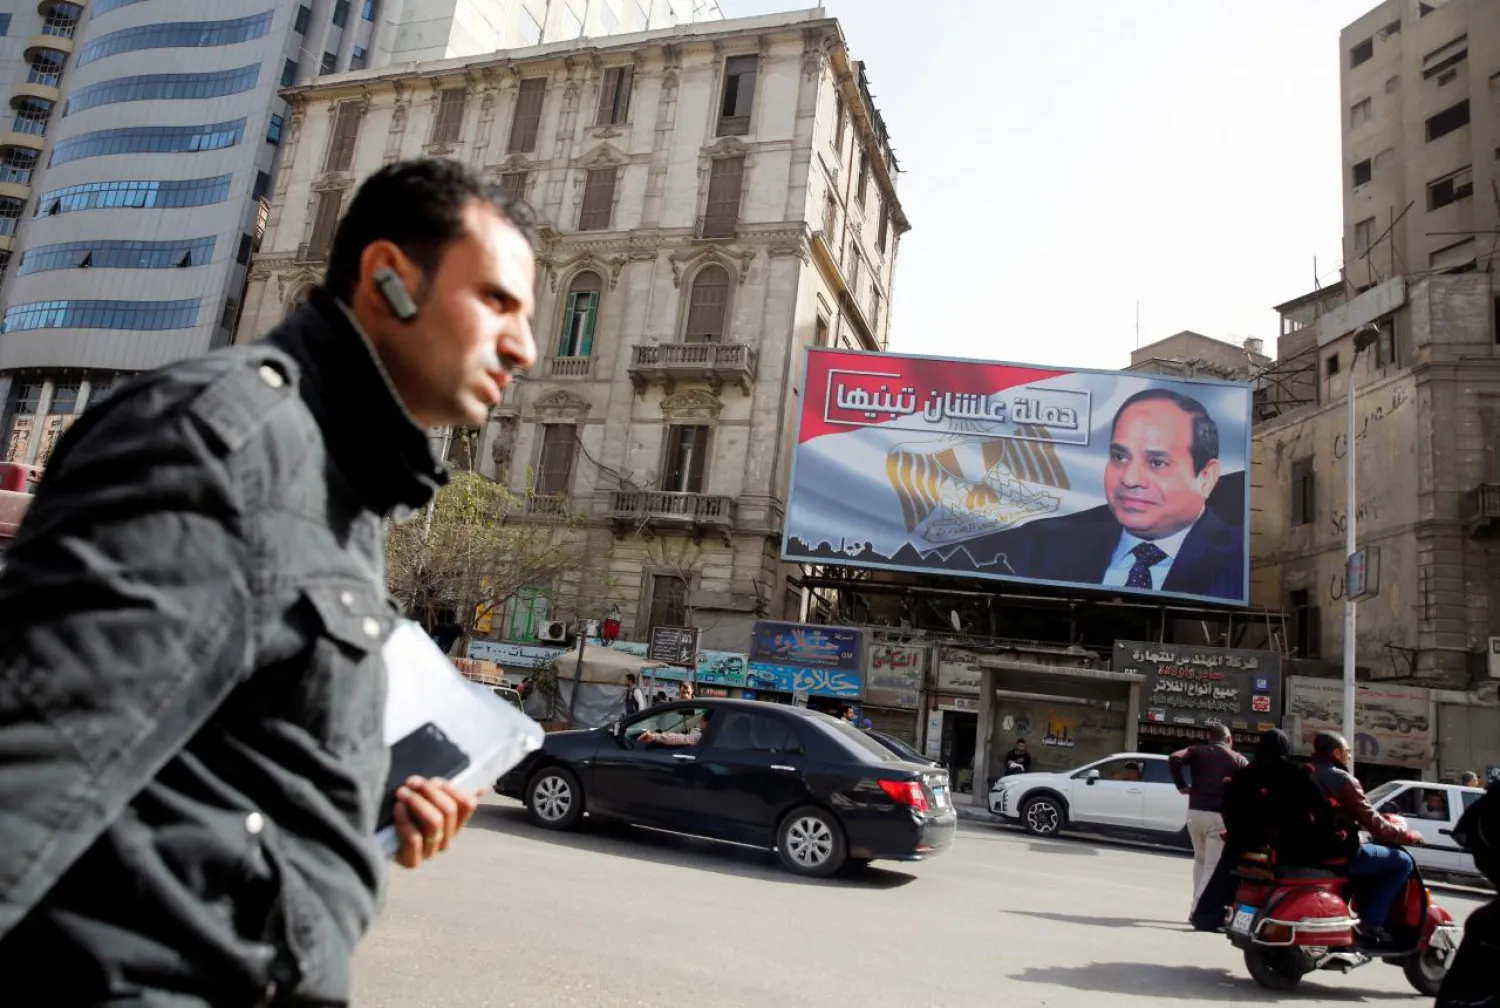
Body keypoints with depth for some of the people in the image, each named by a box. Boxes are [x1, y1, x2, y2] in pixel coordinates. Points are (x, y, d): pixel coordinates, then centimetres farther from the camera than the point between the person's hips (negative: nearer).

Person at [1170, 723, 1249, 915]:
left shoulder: (1197, 751, 9)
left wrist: (1181, 786, 0)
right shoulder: (1238, 759, 8)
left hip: (1195, 812, 3)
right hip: (1219, 816, -3)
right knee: (1212, 864, 0)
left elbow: (1173, 759, -8)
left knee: (1200, 858, 22)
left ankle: (1197, 903, 20)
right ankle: (1198, 907, -10)